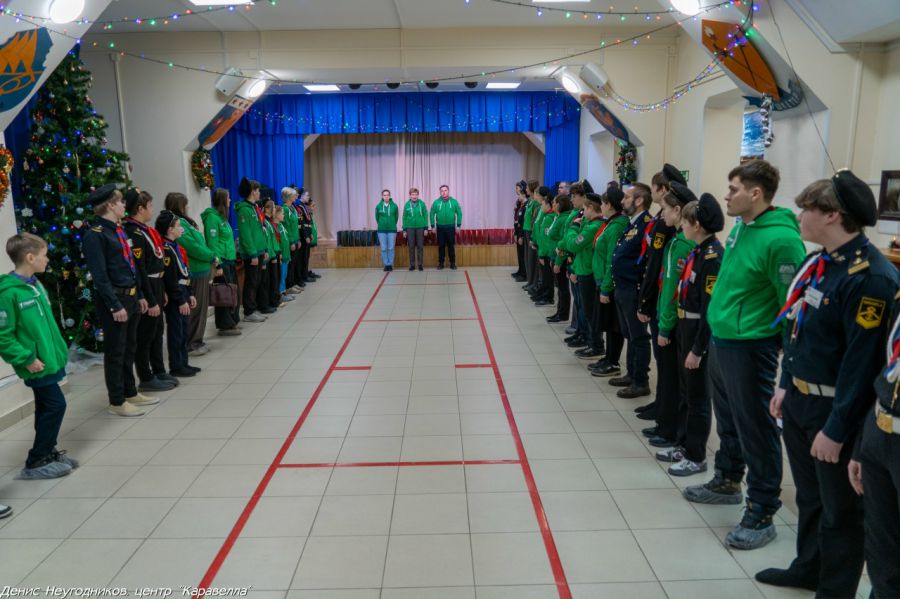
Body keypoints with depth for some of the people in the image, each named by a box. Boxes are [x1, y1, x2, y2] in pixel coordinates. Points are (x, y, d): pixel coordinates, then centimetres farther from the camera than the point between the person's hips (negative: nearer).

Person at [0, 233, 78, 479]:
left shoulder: (35, 284, 7)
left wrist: (58, 349, 15)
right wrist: (26, 359, -18)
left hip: (50, 359, 9)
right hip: (37, 364, -9)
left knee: (46, 408, 17)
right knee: (55, 405, -5)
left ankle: (47, 452, 30)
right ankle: (35, 463, 7)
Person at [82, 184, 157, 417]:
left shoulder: (118, 230, 11)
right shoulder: (95, 235, -15)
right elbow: (100, 275, -19)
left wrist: (139, 296, 16)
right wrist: (115, 306, -21)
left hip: (129, 296, 9)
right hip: (113, 298, -9)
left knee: (129, 348, 17)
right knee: (115, 351, 1)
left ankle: (130, 393, 30)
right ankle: (117, 402, 13)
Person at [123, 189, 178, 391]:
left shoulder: (144, 230, 12)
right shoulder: (134, 234, -18)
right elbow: (139, 271, -22)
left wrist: (161, 292, 18)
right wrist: (151, 301, -21)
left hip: (155, 286, 10)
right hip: (146, 290, -10)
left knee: (158, 331, 17)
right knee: (145, 334, 0)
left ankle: (159, 371, 29)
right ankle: (146, 379, 10)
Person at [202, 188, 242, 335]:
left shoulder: (222, 216, 15)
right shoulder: (212, 217, -13)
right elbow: (212, 242, -17)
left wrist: (232, 258, 15)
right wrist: (218, 265, -20)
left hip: (229, 260, 9)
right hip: (221, 261, -9)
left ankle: (233, 321, 26)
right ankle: (225, 326, 6)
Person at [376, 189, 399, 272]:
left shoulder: (394, 206, -5)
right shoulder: (378, 206, -2)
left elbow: (396, 217, 7)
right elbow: (377, 217, 11)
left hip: (392, 230, -1)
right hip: (381, 230, 1)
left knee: (391, 248, 2)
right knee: (384, 248, 3)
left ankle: (390, 264, 11)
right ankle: (386, 265, 12)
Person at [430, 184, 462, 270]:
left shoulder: (454, 201, -2)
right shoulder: (436, 202, -1)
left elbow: (459, 213, 1)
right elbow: (432, 214, 3)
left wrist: (458, 225, -2)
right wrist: (433, 226, 0)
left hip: (451, 227, 0)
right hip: (440, 227, 1)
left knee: (451, 246, 4)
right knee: (441, 246, 7)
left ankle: (453, 263, 14)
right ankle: (441, 263, 15)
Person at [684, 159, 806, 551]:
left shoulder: (780, 238, -20)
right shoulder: (740, 228, 9)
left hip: (749, 348, -9)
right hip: (719, 341, 9)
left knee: (755, 430, 2)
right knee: (728, 420, 23)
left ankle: (762, 513, 16)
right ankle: (727, 482, 41)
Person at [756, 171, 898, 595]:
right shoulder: (818, 263, 7)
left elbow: (863, 362, -23)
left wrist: (837, 428, -20)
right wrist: (785, 385, 17)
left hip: (833, 410, -8)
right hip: (799, 400, 9)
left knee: (840, 508, 10)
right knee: (809, 495, 23)